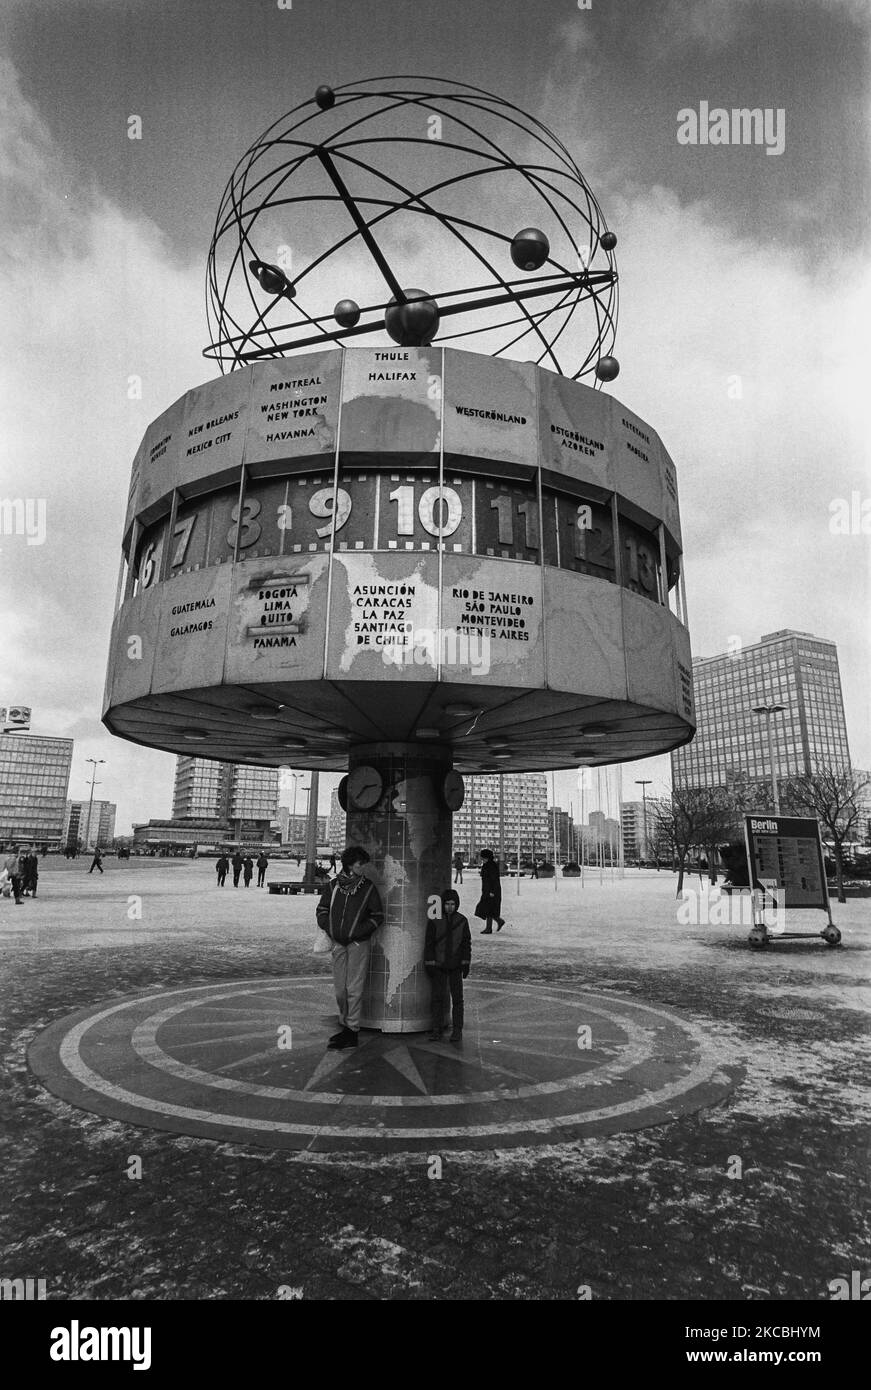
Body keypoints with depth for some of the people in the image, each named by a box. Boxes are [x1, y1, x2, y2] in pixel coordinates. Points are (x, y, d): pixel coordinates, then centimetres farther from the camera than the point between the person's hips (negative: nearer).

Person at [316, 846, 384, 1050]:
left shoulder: (368, 888, -4)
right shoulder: (333, 885, 2)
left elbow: (377, 916, 1)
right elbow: (322, 910, 12)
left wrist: (359, 931, -10)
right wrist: (329, 929, -2)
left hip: (359, 943, -3)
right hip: (338, 943, 3)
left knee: (354, 989, -3)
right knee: (339, 989, 11)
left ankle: (352, 1032, 6)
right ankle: (345, 1025, 27)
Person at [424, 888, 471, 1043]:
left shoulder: (462, 920, 1)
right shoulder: (434, 921, -3)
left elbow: (466, 943, 5)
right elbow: (429, 943, -1)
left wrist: (466, 964, 1)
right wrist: (429, 964, -5)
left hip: (456, 966, 1)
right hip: (438, 966, -1)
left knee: (457, 998, 3)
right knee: (438, 997, 2)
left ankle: (457, 1030, 13)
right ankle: (437, 1030, 11)